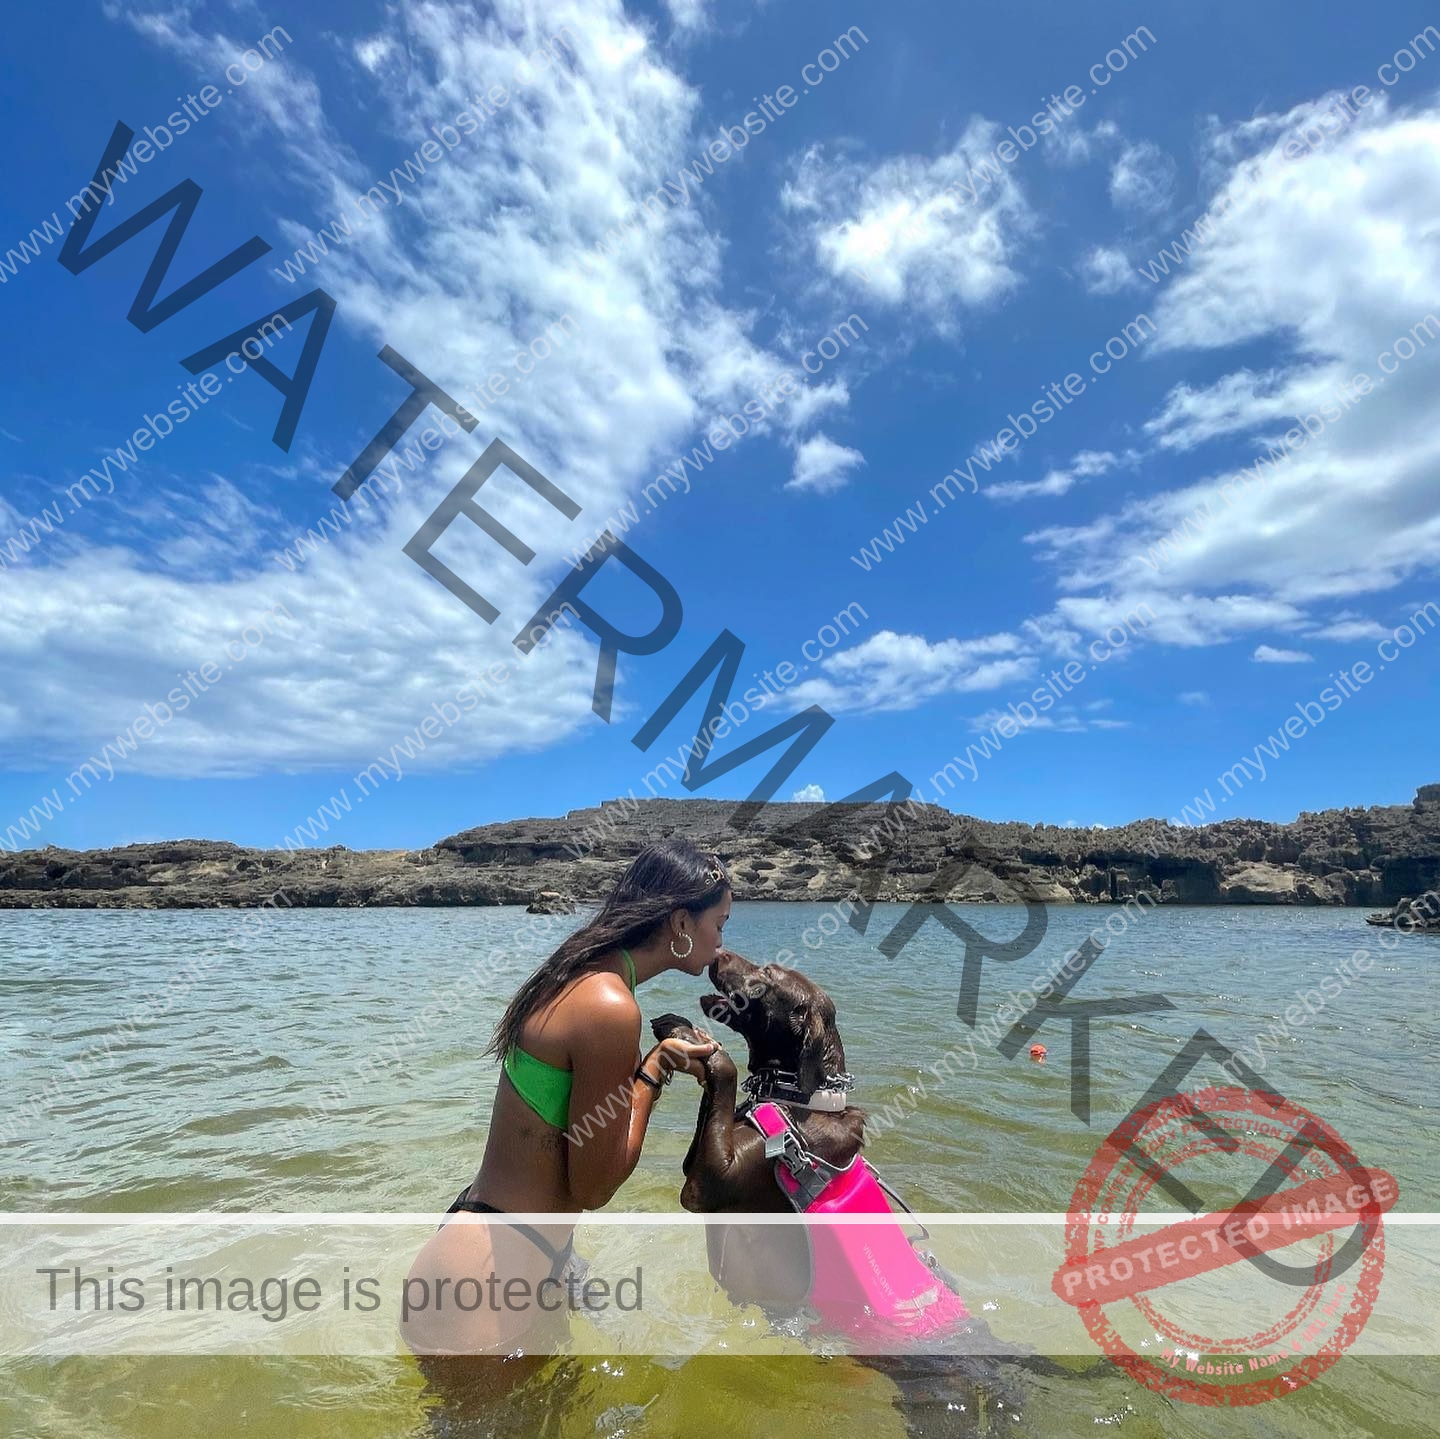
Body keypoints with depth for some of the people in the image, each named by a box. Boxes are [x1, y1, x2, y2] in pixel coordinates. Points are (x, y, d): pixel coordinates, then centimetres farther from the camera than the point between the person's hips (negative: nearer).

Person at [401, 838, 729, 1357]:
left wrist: (661, 1061, 3)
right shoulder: (610, 1008, -28)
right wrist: (656, 1071, -9)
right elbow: (593, 1188, -18)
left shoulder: (581, 977, 1)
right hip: (489, 1279, -9)